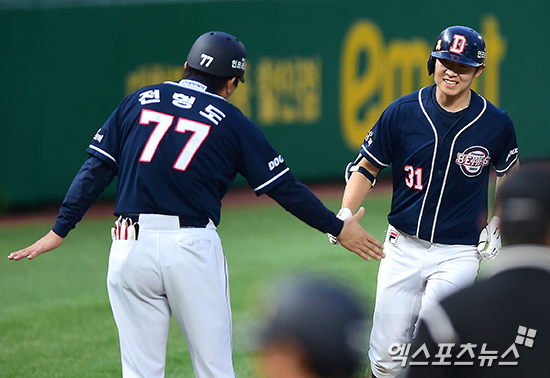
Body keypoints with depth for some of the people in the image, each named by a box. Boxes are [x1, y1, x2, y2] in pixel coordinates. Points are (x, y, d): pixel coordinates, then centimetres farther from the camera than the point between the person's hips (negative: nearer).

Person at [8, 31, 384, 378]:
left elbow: (95, 170, 5)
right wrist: (338, 228, 14)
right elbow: (284, 186, 5)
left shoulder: (138, 102, 10)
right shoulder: (230, 120, 5)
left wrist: (59, 231, 7)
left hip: (131, 248, 2)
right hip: (194, 249, -2)